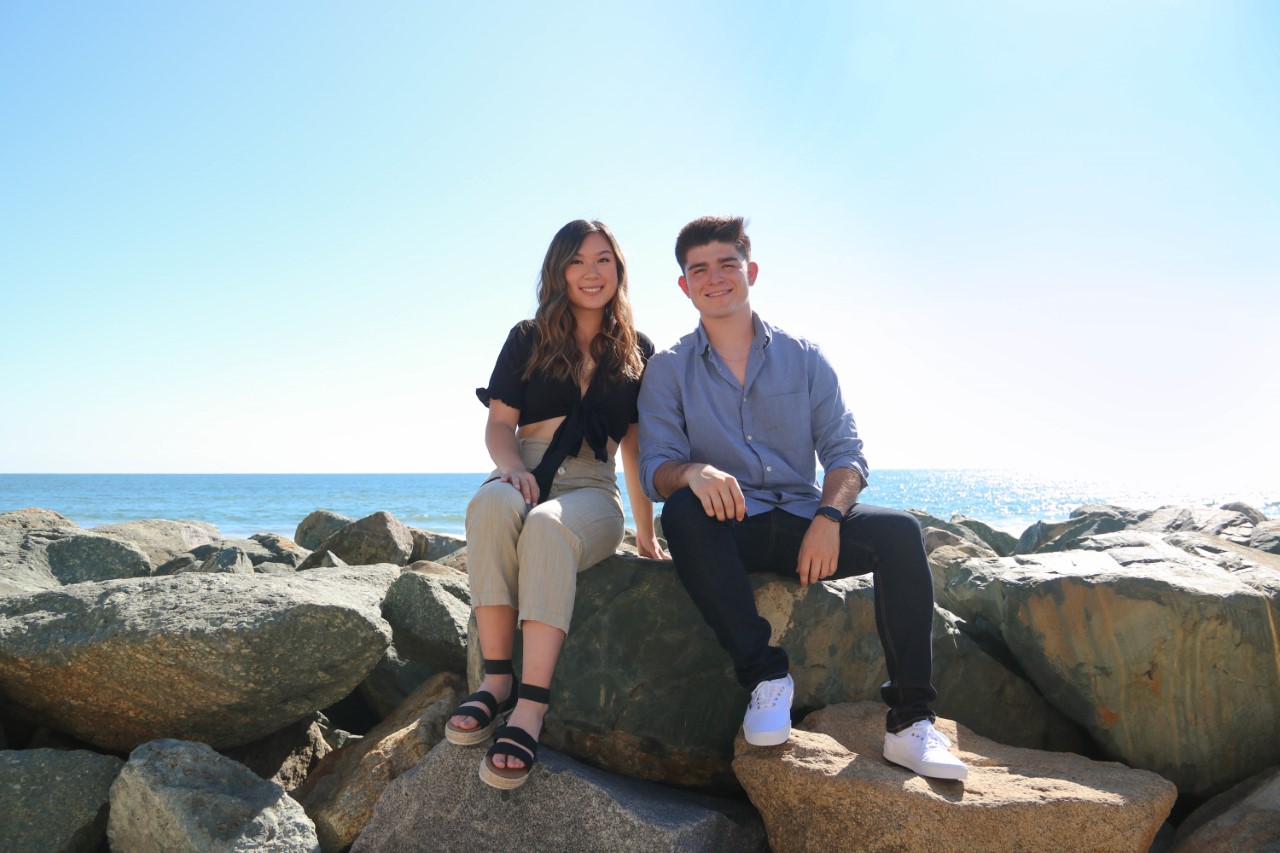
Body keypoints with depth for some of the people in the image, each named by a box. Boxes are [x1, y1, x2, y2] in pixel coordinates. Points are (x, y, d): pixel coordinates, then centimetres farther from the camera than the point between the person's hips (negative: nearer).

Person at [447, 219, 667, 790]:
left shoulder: (638, 353, 16)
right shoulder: (528, 340, 14)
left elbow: (635, 447, 18)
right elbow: (499, 423, 7)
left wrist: (646, 533, 15)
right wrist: (513, 466, -16)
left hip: (591, 491, -1)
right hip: (523, 479, 1)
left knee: (548, 525, -38)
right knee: (491, 505, -38)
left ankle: (530, 706, -44)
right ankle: (497, 678, -33)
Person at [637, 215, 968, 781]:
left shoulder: (802, 358, 9)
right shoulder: (668, 371, 6)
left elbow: (845, 452, 3)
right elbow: (655, 468, -4)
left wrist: (828, 517, -18)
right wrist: (693, 471, -29)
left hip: (804, 523, 2)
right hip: (728, 528, -1)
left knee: (898, 531, -25)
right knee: (682, 513, -34)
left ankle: (910, 720, -20)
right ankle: (764, 673, -26)